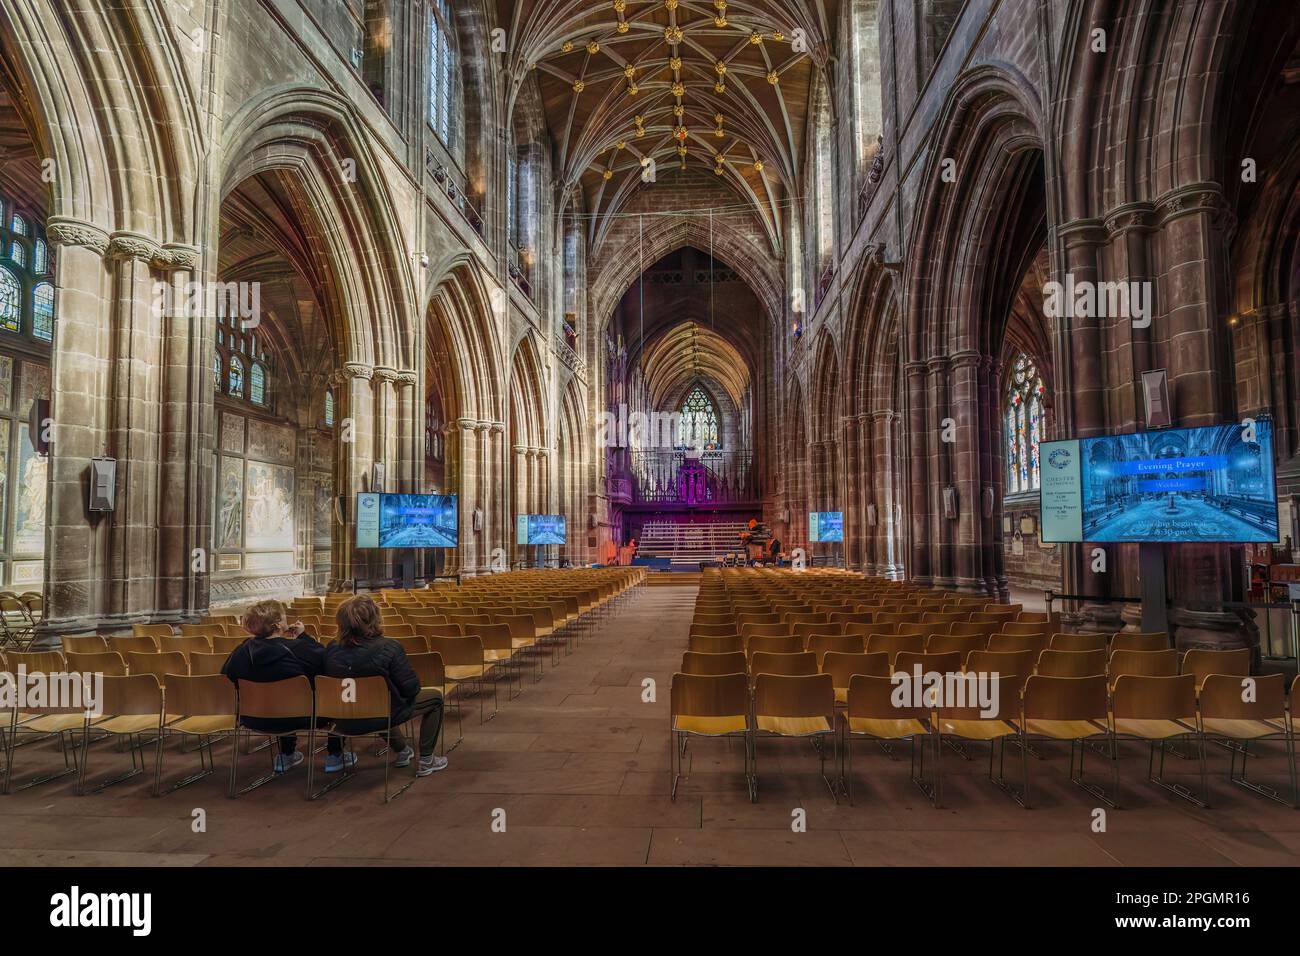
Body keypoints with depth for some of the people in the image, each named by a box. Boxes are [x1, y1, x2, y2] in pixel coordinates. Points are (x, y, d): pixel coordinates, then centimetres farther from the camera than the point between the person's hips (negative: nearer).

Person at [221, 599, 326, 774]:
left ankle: (286, 756, 48)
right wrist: (303, 636, -5)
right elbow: (324, 660, -11)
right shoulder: (297, 648, -27)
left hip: (252, 719, 5)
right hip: (293, 718, -5)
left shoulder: (243, 650, -13)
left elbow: (227, 676, 3)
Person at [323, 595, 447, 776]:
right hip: (379, 718, -6)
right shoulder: (388, 648, -24)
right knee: (435, 698, 13)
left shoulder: (331, 650, -9)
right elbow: (411, 688, -18)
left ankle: (403, 750, 46)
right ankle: (426, 761, 17)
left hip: (345, 722, 6)